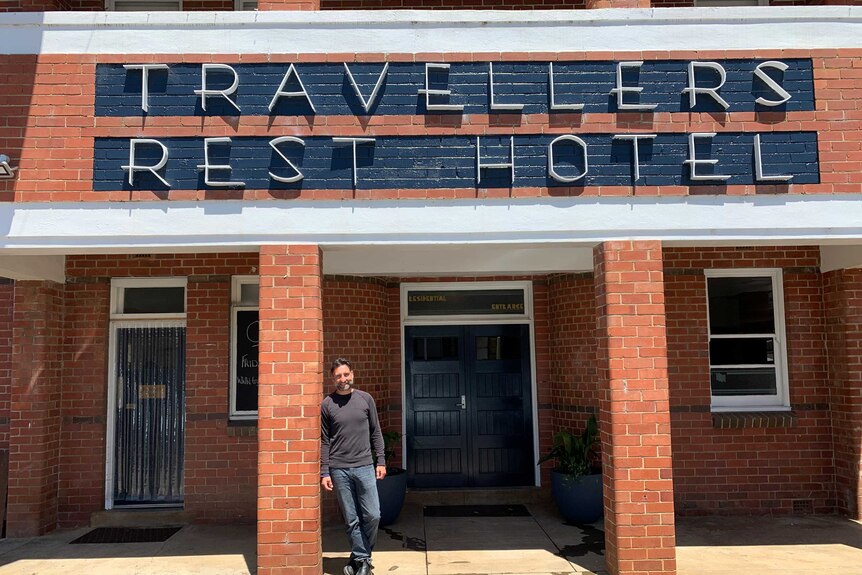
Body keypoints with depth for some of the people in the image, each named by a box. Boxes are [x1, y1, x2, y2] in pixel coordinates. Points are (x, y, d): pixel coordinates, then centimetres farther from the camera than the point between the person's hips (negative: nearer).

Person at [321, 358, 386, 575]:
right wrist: (324, 472, -2)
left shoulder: (366, 399, 5)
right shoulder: (327, 405, 1)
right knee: (352, 520, 3)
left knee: (372, 515, -1)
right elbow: (324, 441, 2)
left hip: (364, 467, 1)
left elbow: (376, 433, 9)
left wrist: (381, 461, 4)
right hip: (339, 469, -1)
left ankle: (360, 556, 19)